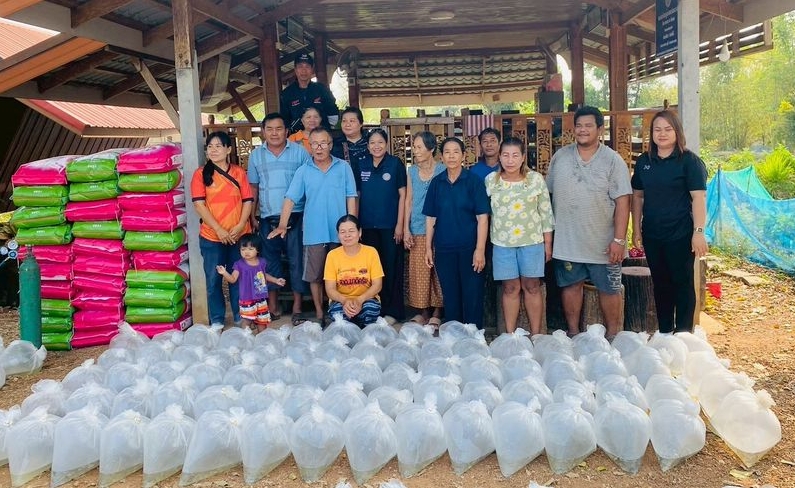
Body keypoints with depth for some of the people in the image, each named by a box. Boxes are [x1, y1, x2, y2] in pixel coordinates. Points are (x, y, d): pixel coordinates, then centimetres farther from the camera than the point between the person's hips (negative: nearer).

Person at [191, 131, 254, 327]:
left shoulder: (239, 172, 6)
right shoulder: (201, 174, 0)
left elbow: (248, 201, 3)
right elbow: (199, 205, -8)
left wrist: (240, 225, -12)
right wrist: (219, 230, -15)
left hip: (240, 235, 1)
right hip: (211, 237, -1)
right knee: (214, 280, 7)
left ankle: (241, 316, 25)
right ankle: (217, 320, 19)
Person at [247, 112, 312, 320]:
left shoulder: (299, 152, -1)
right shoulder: (255, 155, 8)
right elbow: (253, 188, 13)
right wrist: (252, 216, 9)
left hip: (295, 216, -2)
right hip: (268, 217, 3)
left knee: (297, 259, 2)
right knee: (270, 260, 9)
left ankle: (298, 304, 12)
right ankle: (273, 303, 20)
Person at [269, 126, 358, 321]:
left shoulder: (344, 167, 2)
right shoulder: (303, 171, 2)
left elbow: (351, 197, 1)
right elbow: (291, 198, -6)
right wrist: (282, 225, -17)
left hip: (339, 232, 0)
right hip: (314, 233, 1)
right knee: (314, 276, 8)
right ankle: (319, 313, 22)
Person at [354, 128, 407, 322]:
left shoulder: (396, 164, -2)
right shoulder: (361, 166, 7)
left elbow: (402, 195, -3)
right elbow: (357, 195, 11)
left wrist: (400, 224, -8)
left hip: (390, 225, -3)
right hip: (367, 225, 3)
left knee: (391, 268, 2)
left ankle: (392, 311, 11)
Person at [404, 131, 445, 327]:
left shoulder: (442, 170, -3)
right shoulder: (412, 171, 8)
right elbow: (409, 200, 10)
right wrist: (406, 229, 5)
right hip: (417, 230, 4)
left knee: (438, 271, 1)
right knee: (418, 272, 6)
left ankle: (436, 312, 12)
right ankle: (423, 311, 18)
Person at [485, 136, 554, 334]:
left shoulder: (536, 179, -1)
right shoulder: (490, 180, 1)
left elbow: (546, 213, 2)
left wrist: (548, 243, 1)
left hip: (532, 242, -1)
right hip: (502, 243, 1)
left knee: (532, 287, 5)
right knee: (510, 288, 6)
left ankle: (536, 335, 14)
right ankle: (510, 334, 15)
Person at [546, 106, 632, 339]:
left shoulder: (613, 160, -5)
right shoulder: (560, 157, 4)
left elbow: (622, 202, -9)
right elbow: (548, 193, 9)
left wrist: (619, 240, -14)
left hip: (603, 243, -2)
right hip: (566, 241, 2)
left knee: (609, 289, 8)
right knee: (570, 285, 11)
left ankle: (612, 336, 23)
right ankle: (573, 333, 25)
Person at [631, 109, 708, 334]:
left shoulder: (689, 160, -7)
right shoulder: (644, 161, 7)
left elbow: (698, 197, -11)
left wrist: (699, 232, -16)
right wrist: (636, 229, 10)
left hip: (680, 235, -5)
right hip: (652, 235, 5)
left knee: (682, 283, 5)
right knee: (660, 283, 14)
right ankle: (664, 333, 27)